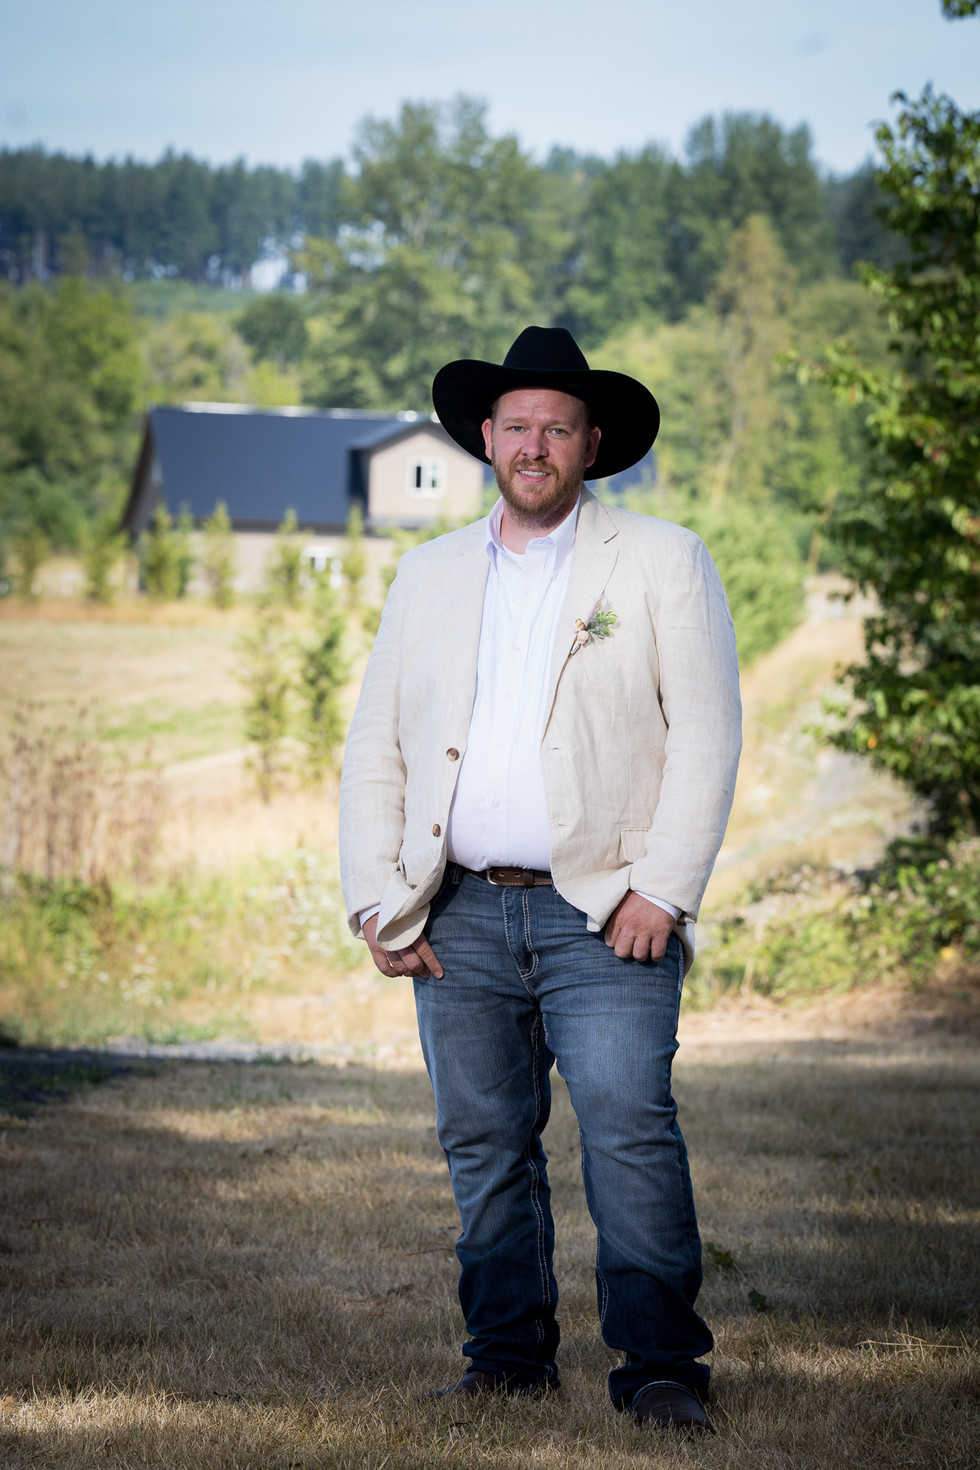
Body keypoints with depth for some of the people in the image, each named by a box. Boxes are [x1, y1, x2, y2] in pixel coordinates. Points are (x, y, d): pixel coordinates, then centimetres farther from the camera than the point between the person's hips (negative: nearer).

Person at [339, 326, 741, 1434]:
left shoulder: (662, 562, 5)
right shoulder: (430, 574, 16)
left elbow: (706, 733, -2)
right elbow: (374, 746, 15)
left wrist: (662, 888, -11)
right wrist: (377, 902, 6)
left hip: (605, 917, -4)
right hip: (461, 917, 4)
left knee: (630, 1131, -12)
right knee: (484, 1146, 6)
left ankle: (660, 1366, -5)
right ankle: (509, 1357, 18)